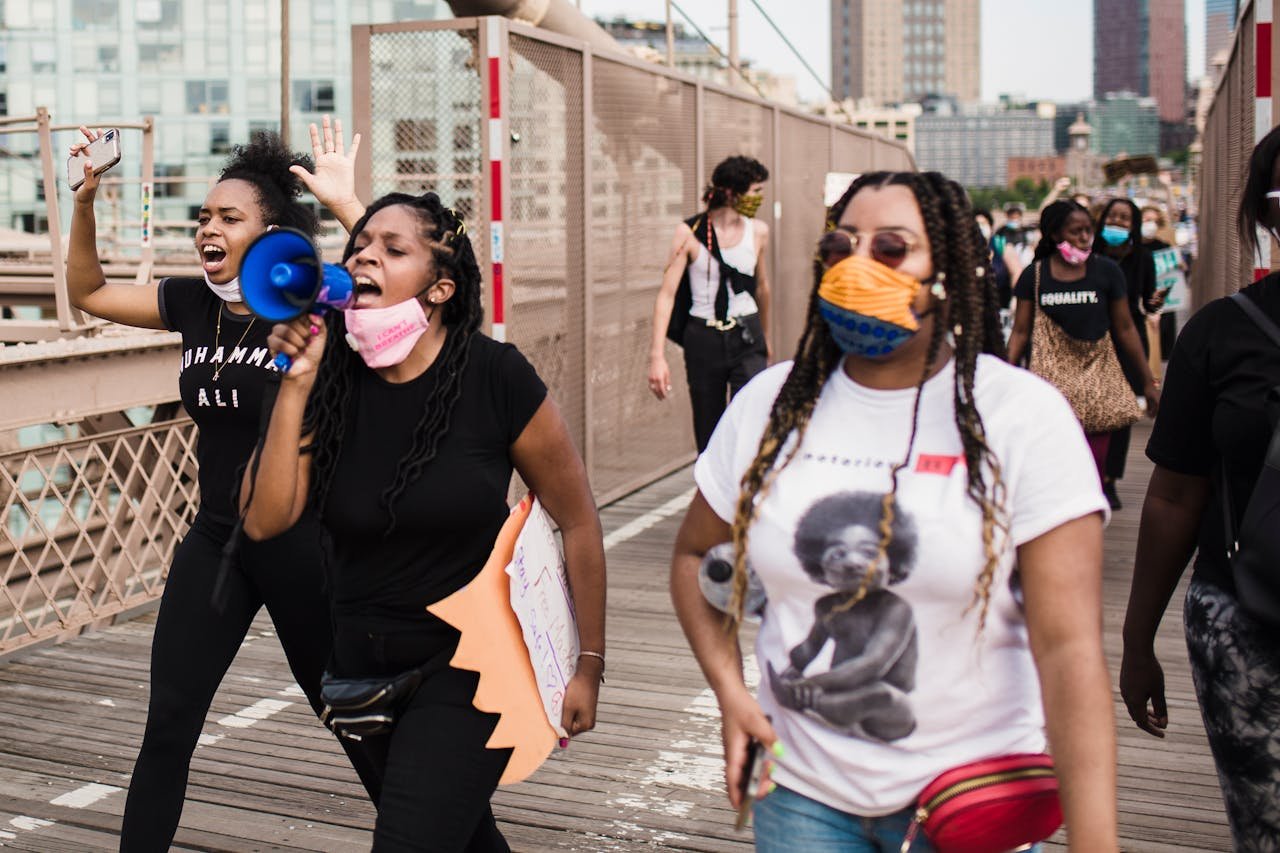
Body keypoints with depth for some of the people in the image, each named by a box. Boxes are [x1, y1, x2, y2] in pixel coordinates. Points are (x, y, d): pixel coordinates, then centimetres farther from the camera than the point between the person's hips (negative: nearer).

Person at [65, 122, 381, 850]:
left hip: (301, 540, -5)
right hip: (215, 539, 5)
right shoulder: (192, 304, 2)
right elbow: (88, 292, 14)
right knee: (169, 721, 6)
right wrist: (85, 200, 1)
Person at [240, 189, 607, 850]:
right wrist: (295, 383, -21)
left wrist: (589, 663, -5)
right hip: (365, 659, 5)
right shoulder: (329, 379, -6)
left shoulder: (493, 375, -16)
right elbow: (263, 520, -14)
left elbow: (577, 519, -9)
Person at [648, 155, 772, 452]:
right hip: (703, 340, -1)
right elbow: (667, 293, -9)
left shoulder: (758, 231, 4)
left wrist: (766, 339, 30)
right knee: (709, 436, 7)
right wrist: (657, 356, -18)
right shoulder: (690, 232, -6)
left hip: (747, 338, 1)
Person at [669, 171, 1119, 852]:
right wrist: (729, 690, -1)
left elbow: (1068, 647, -16)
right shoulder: (771, 403, -2)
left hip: (970, 797, -2)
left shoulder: (1023, 415, -11)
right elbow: (693, 552, 13)